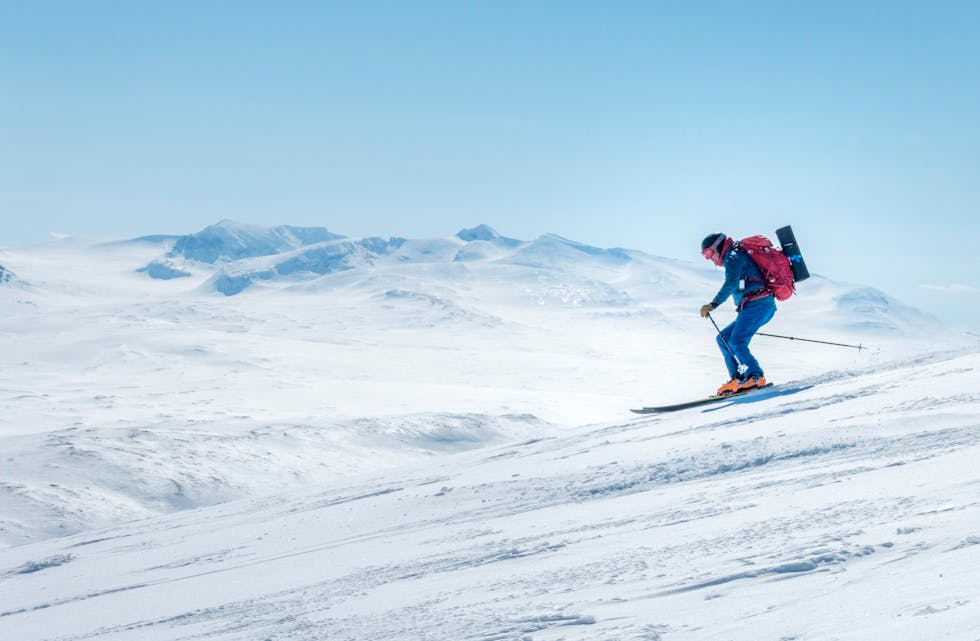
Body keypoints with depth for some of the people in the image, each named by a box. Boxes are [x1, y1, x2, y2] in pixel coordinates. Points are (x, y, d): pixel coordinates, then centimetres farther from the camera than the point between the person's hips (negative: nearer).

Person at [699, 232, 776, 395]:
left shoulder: (733, 258, -4)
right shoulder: (737, 258, 27)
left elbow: (731, 284, -21)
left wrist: (713, 304, -26)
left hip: (757, 305, -10)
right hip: (764, 307, 10)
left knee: (736, 342, -18)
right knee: (723, 338, 9)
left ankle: (756, 377, -19)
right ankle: (739, 378, -1)